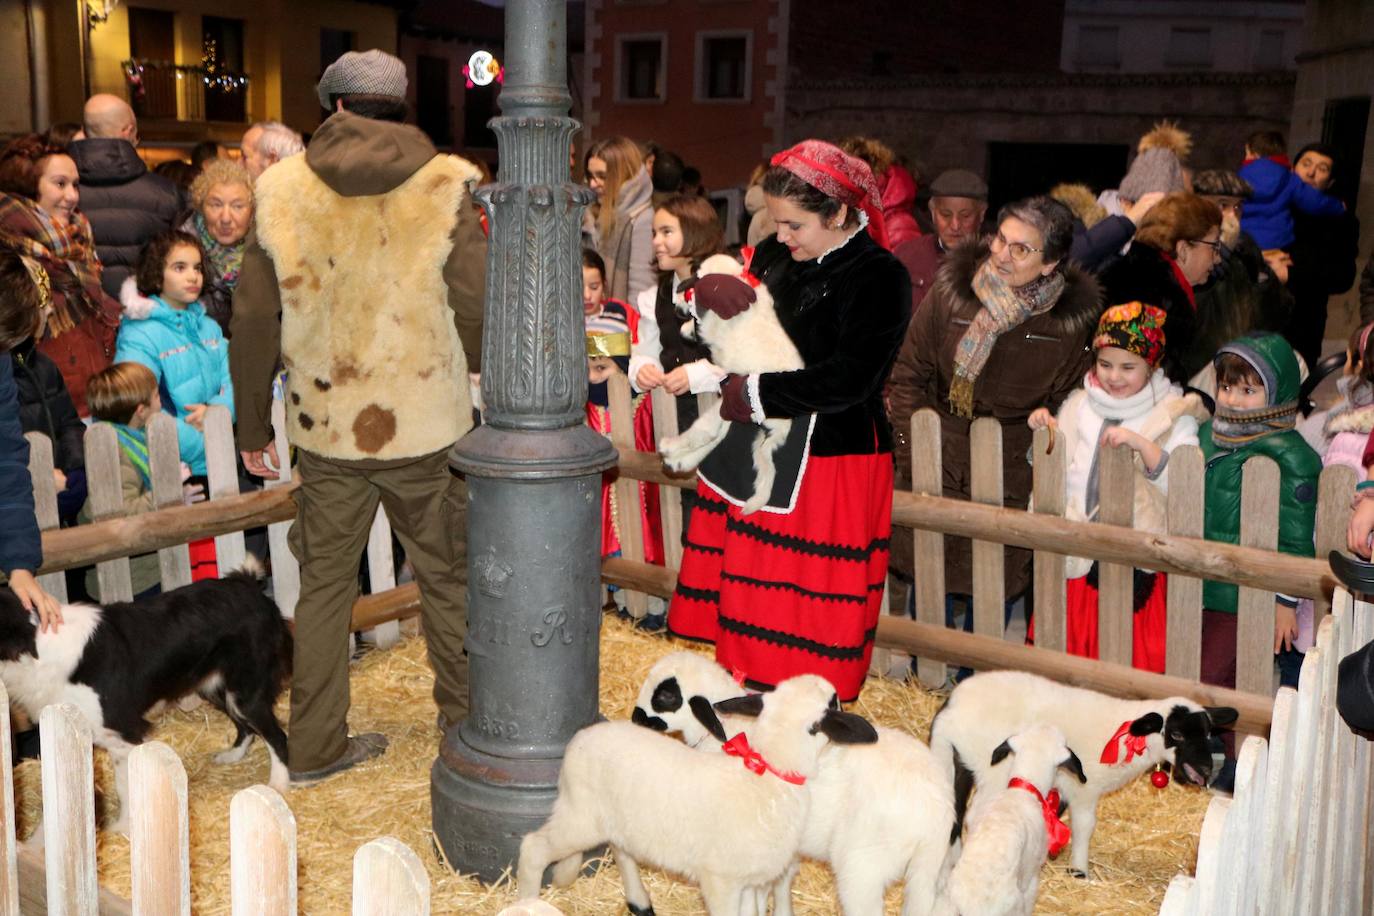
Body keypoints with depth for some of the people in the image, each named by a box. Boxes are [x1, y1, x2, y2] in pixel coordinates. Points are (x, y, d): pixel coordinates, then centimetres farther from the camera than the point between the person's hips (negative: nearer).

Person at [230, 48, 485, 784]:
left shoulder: (281, 188, -1)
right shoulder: (442, 187, -7)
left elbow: (253, 322, 0)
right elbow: (476, 310, -10)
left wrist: (253, 429, 9)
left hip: (324, 427, 2)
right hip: (426, 424, -1)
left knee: (324, 583, 15)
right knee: (448, 580, 15)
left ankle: (315, 747, 24)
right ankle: (466, 725, 26)